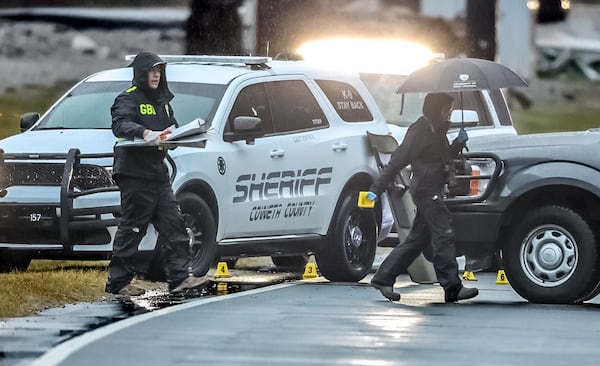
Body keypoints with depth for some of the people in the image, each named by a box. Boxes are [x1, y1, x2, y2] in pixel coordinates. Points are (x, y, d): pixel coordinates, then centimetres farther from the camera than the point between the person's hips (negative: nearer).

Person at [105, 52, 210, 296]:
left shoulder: (162, 101, 21)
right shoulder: (129, 99, -7)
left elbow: (172, 128, 24)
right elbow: (120, 124, -25)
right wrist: (144, 133, -43)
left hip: (158, 172, 8)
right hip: (134, 174, -8)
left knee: (173, 224, 3)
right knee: (132, 229, -5)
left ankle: (179, 276, 3)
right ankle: (118, 282, 1)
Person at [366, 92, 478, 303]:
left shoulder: (437, 131, 18)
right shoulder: (419, 131, -12)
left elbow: (444, 156, 27)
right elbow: (398, 160, -15)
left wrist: (459, 143, 8)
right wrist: (377, 188, -17)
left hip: (432, 190, 10)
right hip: (426, 189, -10)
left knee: (418, 239, 12)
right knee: (444, 235, -12)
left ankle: (383, 278, 16)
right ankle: (452, 288, -14)